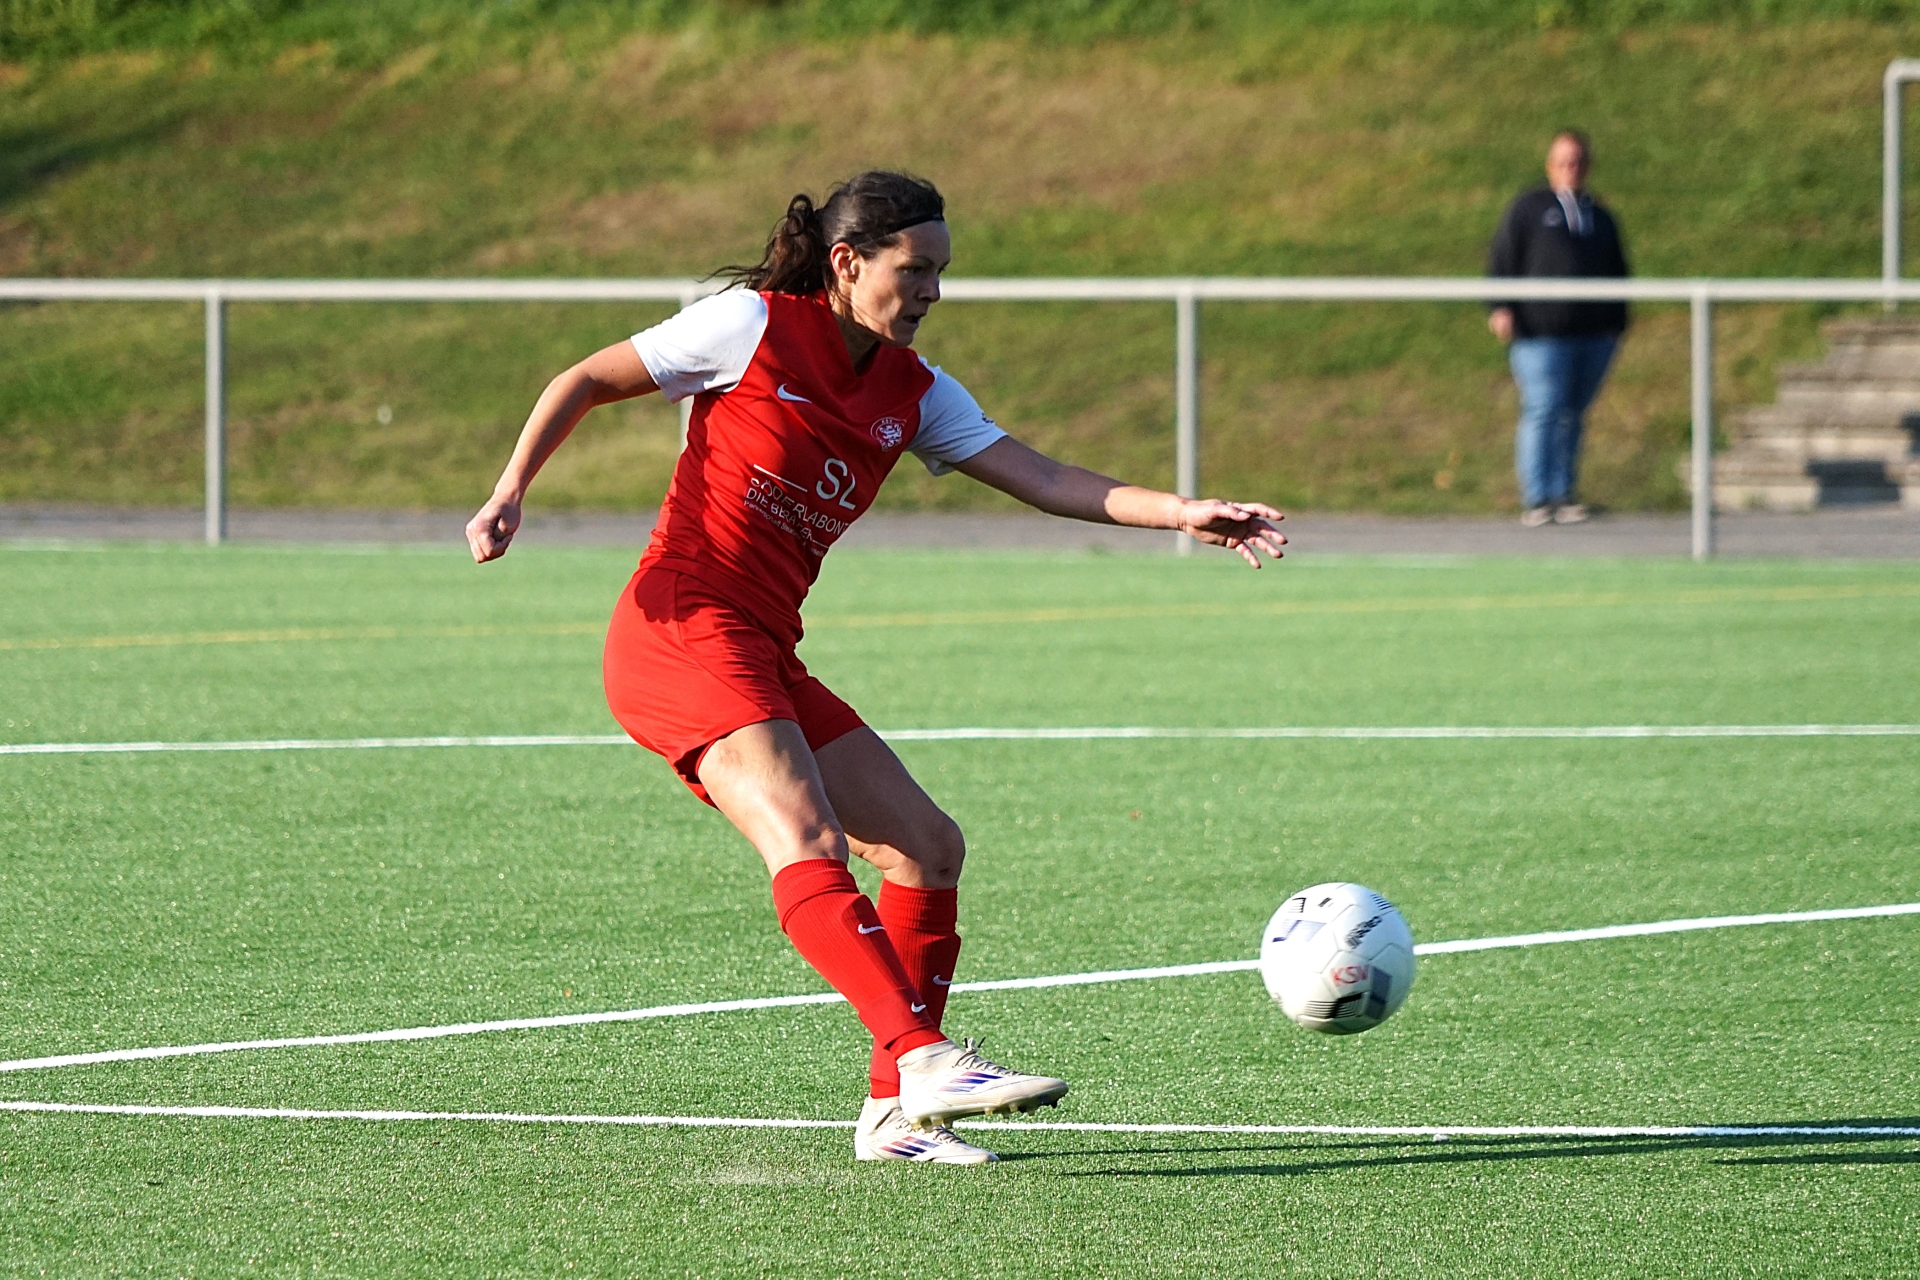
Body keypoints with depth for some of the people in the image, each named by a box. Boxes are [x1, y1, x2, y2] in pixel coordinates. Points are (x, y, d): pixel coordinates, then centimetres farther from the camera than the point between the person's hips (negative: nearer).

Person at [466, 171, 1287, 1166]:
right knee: (806, 840, -27)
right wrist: (510, 493, -10)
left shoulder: (913, 395, 13)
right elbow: (583, 383, 2)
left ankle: (894, 1112, 9)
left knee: (928, 848, 4)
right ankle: (921, 1056, -41)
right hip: (684, 630, -8)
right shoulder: (754, 327, -4)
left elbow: (1042, 480, 5)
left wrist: (1182, 514, -8)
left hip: (765, 657, 8)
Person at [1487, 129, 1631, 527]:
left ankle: (1564, 497, 10)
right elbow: (1502, 259, 1)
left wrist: (1617, 322, 17)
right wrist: (1501, 308, -11)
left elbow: (1617, 272, 25)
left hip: (1594, 334, 5)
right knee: (1543, 410, -12)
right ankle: (1536, 500, -11)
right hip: (1542, 332, -5)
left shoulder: (1600, 217, 21)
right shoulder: (1528, 208, 7)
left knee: (1572, 416, 6)